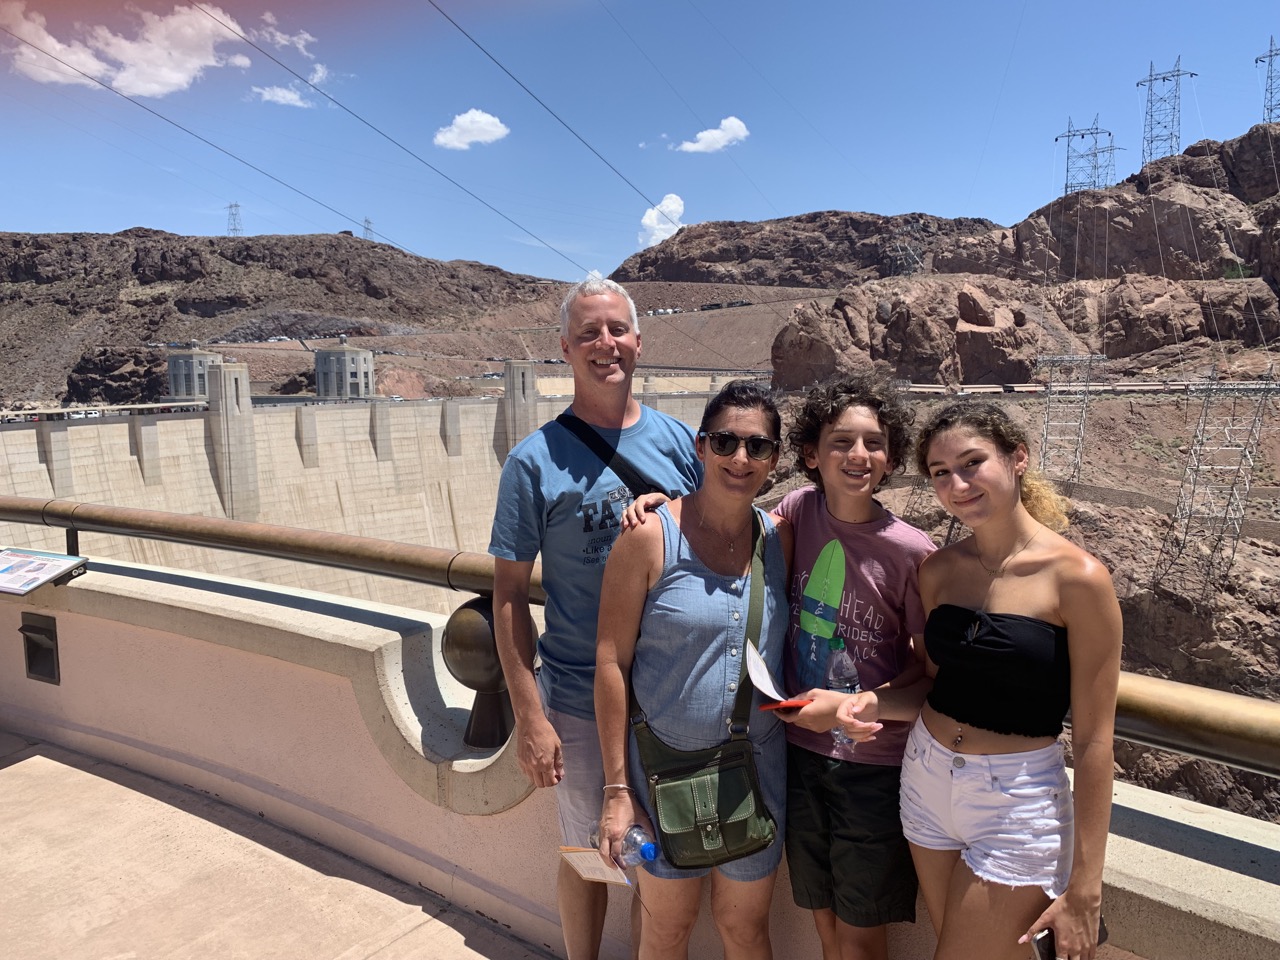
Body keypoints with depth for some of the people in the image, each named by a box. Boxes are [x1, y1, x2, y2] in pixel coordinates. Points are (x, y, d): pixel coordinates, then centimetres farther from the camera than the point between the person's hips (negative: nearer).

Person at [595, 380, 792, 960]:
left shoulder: (781, 539, -2)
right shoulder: (650, 536, -15)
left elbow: (785, 649, 9)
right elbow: (611, 661, -13)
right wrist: (617, 788, -12)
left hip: (757, 767, 3)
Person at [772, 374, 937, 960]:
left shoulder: (911, 553, -19)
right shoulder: (800, 509, -8)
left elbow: (934, 674, -10)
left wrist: (854, 706, -23)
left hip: (874, 765, -3)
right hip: (801, 751, 4)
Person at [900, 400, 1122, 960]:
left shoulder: (1077, 577, -15)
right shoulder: (938, 569, -1)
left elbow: (1093, 739, -12)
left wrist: (1084, 888, -10)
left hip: (1019, 806, -5)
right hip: (926, 781, 5)